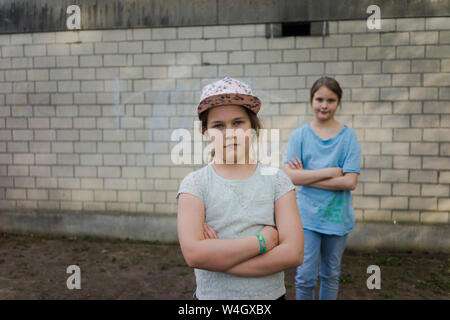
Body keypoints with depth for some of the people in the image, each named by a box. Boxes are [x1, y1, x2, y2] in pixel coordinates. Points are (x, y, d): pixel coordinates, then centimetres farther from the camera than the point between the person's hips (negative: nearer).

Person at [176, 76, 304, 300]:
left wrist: (216, 257, -20)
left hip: (270, 294, 1)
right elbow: (193, 254, -22)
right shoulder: (194, 183, -11)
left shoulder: (276, 179, -8)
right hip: (211, 294, 0)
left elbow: (293, 252, -17)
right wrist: (263, 240, -19)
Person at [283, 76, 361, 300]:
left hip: (337, 215, 1)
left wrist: (306, 177, -14)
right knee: (305, 276, 3)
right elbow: (290, 176, -13)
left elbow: (350, 181, -12)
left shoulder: (348, 137, -3)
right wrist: (331, 171, -16)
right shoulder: (299, 135, -2)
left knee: (331, 275, 17)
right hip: (307, 214, 0)